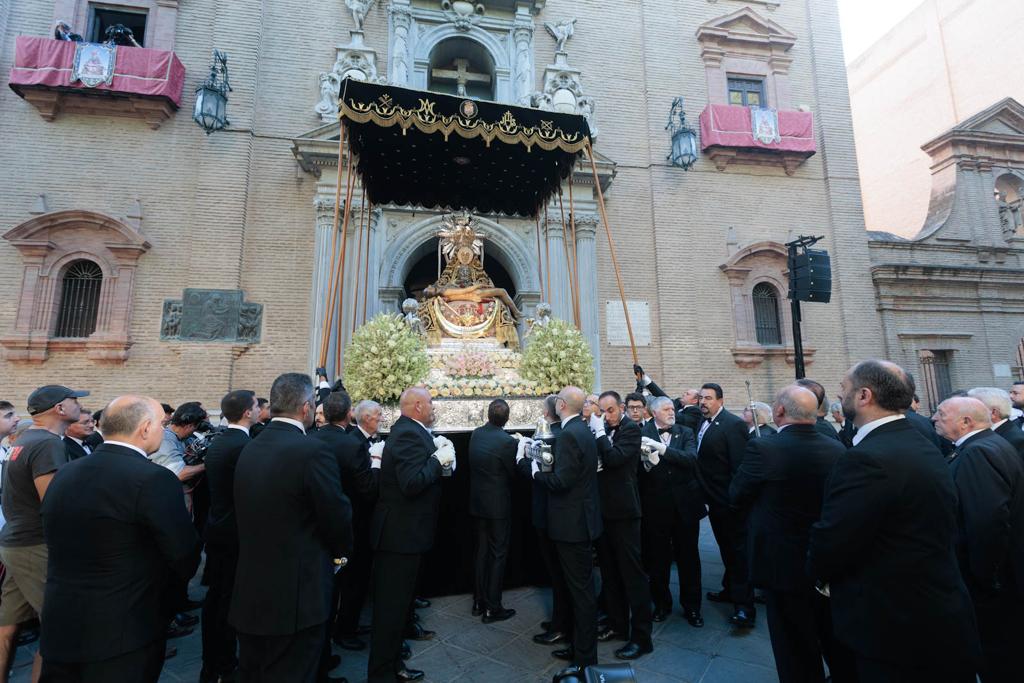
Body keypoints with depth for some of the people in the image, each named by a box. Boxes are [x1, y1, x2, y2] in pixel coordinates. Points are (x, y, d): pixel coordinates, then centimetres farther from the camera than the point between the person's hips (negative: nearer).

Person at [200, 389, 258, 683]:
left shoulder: (215, 443, 5)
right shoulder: (244, 445, -23)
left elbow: (222, 486, 10)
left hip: (216, 528, 9)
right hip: (236, 532, -8)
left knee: (214, 596, 18)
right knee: (231, 600, 5)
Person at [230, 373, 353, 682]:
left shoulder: (249, 449, 0)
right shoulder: (312, 452, -23)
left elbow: (247, 513, 8)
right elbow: (338, 516, -16)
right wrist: (341, 551, 5)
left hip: (250, 591, 8)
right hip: (297, 593, -7)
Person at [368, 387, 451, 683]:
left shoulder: (409, 431, 10)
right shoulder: (408, 434, -22)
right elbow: (412, 483, -31)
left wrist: (435, 453, 1)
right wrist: (439, 459, -21)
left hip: (403, 531, 11)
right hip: (401, 533, -11)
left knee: (398, 602, 22)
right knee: (392, 605, 4)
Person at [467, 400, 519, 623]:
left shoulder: (476, 434, -3)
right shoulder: (507, 441, -22)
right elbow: (514, 472, -11)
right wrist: (521, 450, 3)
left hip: (477, 503, 6)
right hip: (498, 505, -6)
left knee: (481, 551, 19)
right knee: (498, 555, 7)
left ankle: (478, 601, 31)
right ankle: (492, 608, 16)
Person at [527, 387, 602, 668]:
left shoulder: (569, 434, -22)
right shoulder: (582, 430, 8)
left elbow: (561, 481, -25)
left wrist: (537, 472, -10)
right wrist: (548, 465, 8)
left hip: (572, 522, -10)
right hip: (582, 518, 10)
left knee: (581, 589, 3)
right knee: (581, 587, 19)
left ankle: (585, 658, 18)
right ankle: (580, 647, 34)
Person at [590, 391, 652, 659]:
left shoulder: (630, 429, -11)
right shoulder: (602, 430, 8)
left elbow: (615, 458, -24)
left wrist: (599, 431, -18)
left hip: (623, 511, -7)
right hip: (603, 509, 7)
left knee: (632, 572, 2)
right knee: (609, 571, 17)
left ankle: (641, 636, 14)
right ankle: (617, 624, 33)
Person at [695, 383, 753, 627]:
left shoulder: (733, 425, -18)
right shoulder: (703, 423, 7)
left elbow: (739, 465, -21)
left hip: (728, 501, -8)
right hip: (714, 499, 8)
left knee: (737, 549, 2)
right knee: (726, 547, 21)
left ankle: (744, 605, 12)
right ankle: (730, 589, 37)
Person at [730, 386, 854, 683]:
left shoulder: (763, 448, -23)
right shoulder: (837, 449, -6)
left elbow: (735, 496, -11)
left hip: (785, 567, -5)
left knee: (798, 657, 13)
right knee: (839, 649, 25)